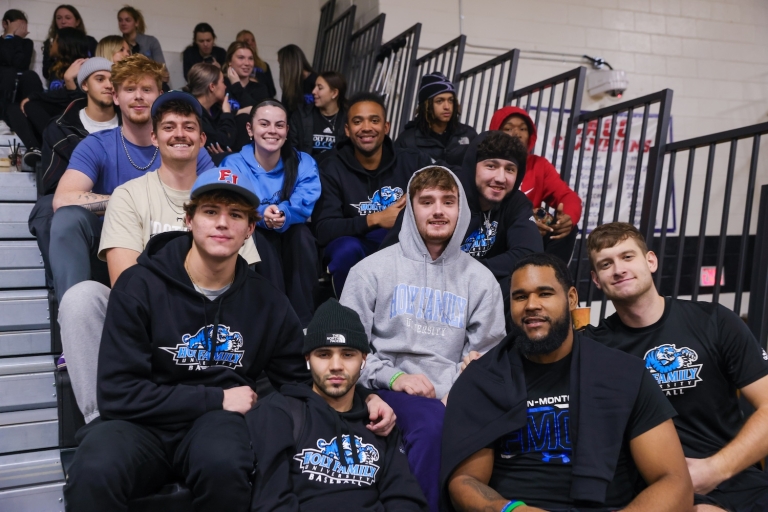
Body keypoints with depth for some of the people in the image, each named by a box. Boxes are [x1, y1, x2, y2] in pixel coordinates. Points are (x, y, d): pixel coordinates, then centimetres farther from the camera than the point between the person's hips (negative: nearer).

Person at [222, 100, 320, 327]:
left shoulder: (304, 163, 0)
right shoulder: (233, 164, -2)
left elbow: (305, 203, -18)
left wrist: (283, 213, -42)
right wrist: (262, 214, -41)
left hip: (291, 242, 1)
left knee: (302, 233, -33)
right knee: (260, 238, -34)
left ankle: (302, 319, -25)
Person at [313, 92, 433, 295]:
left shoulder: (412, 162, 2)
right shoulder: (332, 169, -4)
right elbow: (323, 230, -14)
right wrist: (374, 220, -24)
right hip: (355, 250, -1)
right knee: (348, 248, -34)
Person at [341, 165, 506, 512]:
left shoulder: (480, 280, 13)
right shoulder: (373, 269, 7)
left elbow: (486, 357, 11)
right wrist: (392, 377, -12)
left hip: (452, 398, 2)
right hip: (388, 391, -2)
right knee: (433, 425, -34)